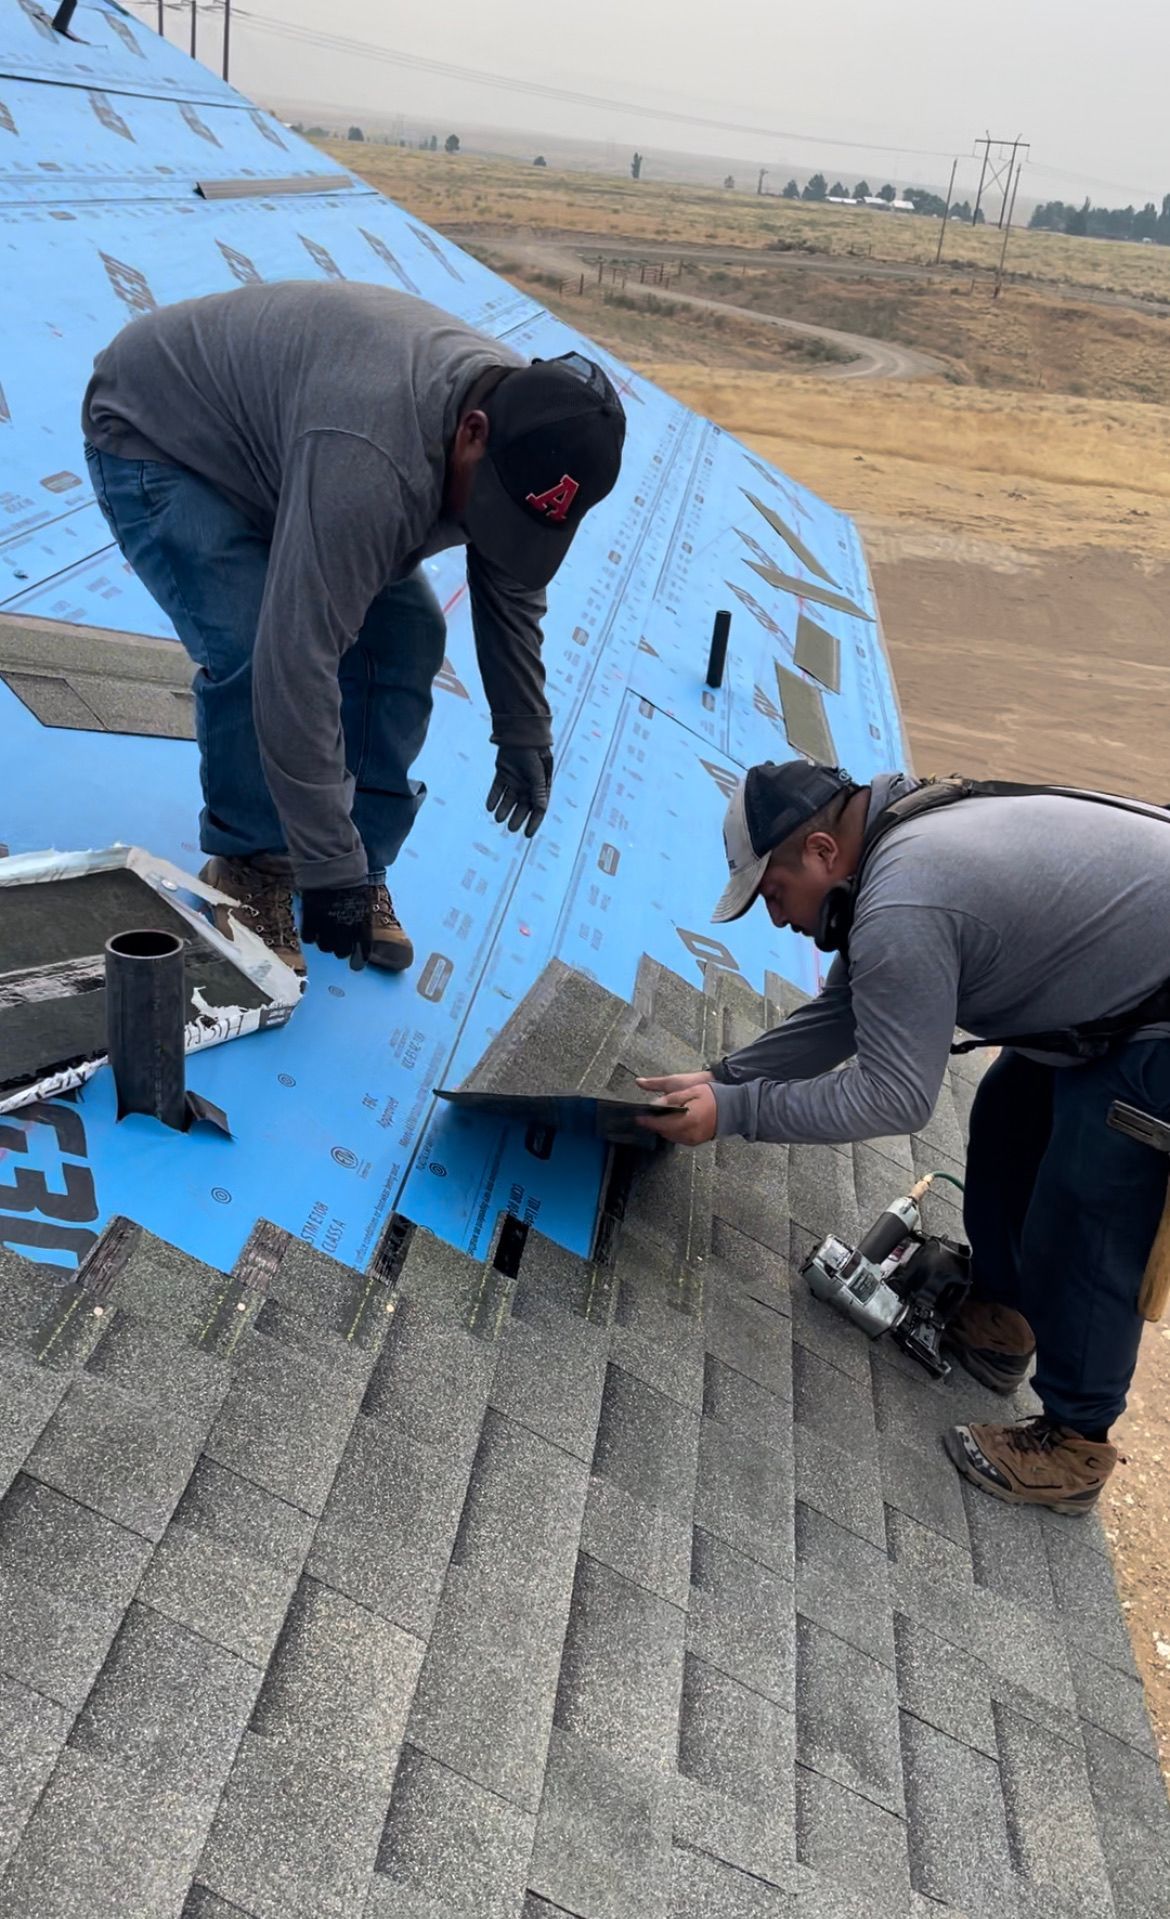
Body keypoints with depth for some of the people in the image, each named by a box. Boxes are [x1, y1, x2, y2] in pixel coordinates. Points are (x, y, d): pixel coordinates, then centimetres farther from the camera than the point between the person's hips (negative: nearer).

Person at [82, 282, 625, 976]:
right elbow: (297, 662, -43)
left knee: (405, 634, -6)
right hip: (155, 435, -7)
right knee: (252, 656, -24)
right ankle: (249, 869, -1)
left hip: (276, 444, 7)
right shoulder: (370, 458, -43)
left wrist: (524, 736, 3)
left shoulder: (530, 426, -16)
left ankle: (365, 871, 5)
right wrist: (327, 870, -38)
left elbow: (512, 591, 0)